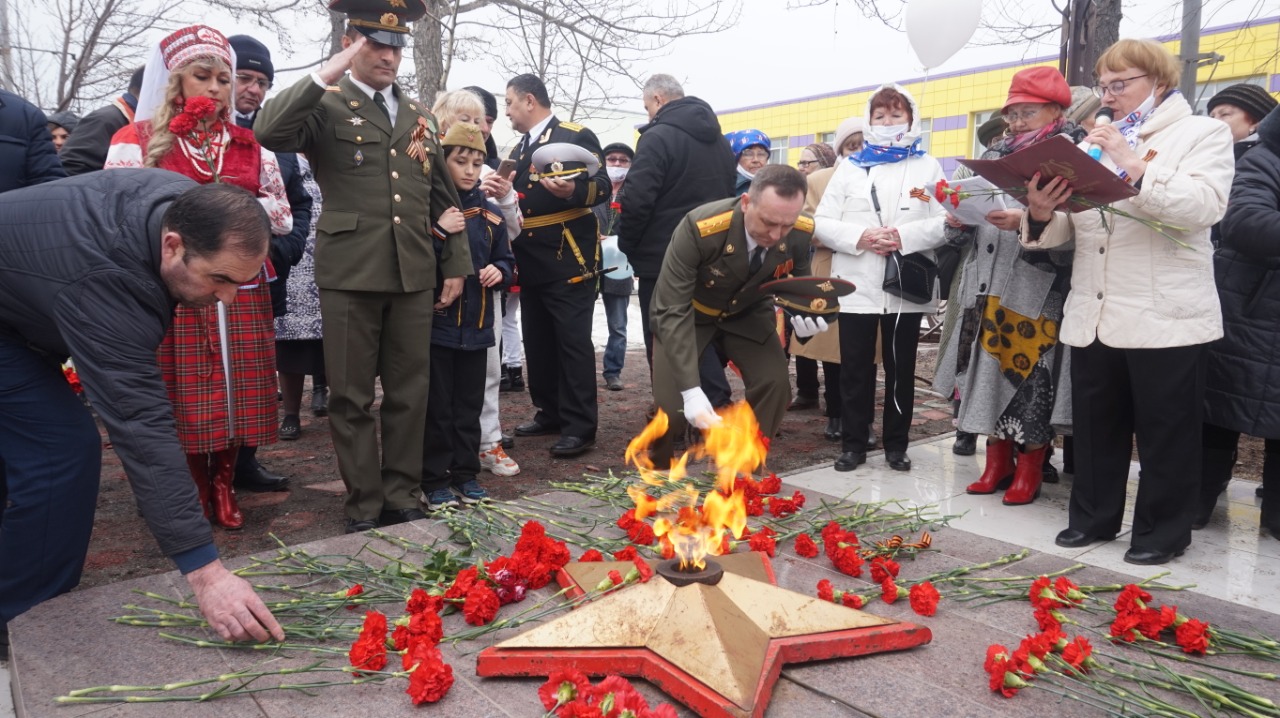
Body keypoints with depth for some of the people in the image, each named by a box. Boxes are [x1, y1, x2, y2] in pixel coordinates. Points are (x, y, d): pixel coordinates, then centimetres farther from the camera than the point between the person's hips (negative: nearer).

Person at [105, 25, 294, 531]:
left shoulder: (249, 144, 13)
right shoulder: (139, 139, 4)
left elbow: (283, 218, 12)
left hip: (240, 290, 3)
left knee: (235, 391, 5)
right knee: (183, 396, 1)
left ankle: (224, 486, 19)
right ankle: (195, 491, 16)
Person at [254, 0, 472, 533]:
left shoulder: (419, 114, 16)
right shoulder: (325, 106, 2)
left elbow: (443, 197, 17)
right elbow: (268, 131, -18)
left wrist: (456, 264, 11)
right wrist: (326, 75, -17)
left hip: (415, 273, 4)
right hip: (350, 272, -4)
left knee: (409, 394, 8)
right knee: (352, 398, 4)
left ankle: (403, 498, 21)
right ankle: (364, 505, 17)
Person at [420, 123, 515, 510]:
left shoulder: (491, 212, 9)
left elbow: (505, 259, 17)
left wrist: (499, 271, -5)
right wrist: (439, 231, -23)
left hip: (477, 324, 4)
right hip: (436, 322, -4)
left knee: (470, 404, 12)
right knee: (437, 406, 3)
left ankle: (466, 474, 23)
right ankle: (434, 480, 13)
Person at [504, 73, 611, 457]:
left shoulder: (577, 136, -4)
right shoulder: (518, 150, 20)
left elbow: (602, 186, -13)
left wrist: (574, 190, -32)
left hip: (568, 258, -8)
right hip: (530, 262, 8)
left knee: (573, 342, -7)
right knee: (538, 342, 12)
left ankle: (579, 426, -3)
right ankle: (550, 413, 23)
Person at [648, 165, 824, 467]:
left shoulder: (801, 232, -23)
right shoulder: (699, 228, -38)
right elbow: (672, 310, -36)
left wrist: (807, 313, -26)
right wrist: (692, 391, -43)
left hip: (747, 311, 4)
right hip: (689, 313, -3)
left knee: (776, 386, -16)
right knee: (672, 405, -15)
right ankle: (655, 473, 17)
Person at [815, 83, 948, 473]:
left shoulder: (928, 166, 9)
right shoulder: (850, 166, 11)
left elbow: (945, 222, -2)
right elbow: (822, 223, 3)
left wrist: (906, 236, -18)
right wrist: (859, 237, -13)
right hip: (857, 285, 1)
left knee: (900, 368, 8)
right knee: (855, 368, 5)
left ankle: (896, 443, 19)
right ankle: (853, 443, 15)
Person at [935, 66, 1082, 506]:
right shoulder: (996, 155, 16)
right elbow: (963, 235, 18)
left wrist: (1027, 221, -28)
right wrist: (959, 218, -3)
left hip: (1038, 290, -6)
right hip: (989, 285, 6)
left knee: (1030, 377, -2)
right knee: (991, 370, 9)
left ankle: (1030, 470, 13)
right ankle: (997, 462, 22)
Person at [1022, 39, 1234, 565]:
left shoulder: (1203, 134, 2)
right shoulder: (1094, 144, 17)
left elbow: (1204, 207, -17)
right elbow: (1069, 229, 11)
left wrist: (1133, 166, -21)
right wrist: (1042, 213, -11)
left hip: (1165, 318, -5)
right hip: (1092, 317, 5)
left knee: (1165, 433, 5)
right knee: (1095, 427, 13)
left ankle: (1162, 531, 18)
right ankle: (1093, 516, 27)